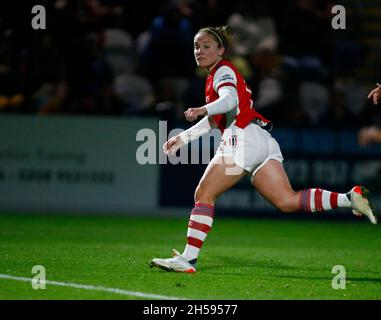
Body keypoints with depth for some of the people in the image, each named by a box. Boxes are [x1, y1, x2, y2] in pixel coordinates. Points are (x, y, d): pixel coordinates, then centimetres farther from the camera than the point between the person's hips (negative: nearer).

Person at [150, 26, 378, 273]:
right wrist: (183, 138, 36)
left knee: (204, 195, -7)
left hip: (243, 137, -9)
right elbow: (213, 121, 38)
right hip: (264, 142, 9)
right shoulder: (218, 74, 29)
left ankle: (188, 259, -13)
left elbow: (230, 100, -21)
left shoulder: (223, 71, 1)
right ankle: (349, 198, -14)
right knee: (287, 201, -3)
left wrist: (203, 109, -38)